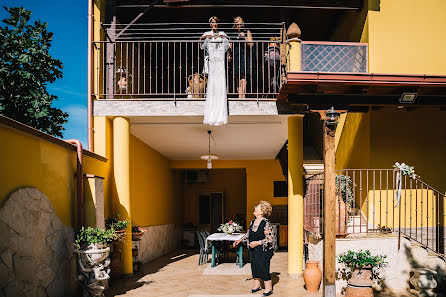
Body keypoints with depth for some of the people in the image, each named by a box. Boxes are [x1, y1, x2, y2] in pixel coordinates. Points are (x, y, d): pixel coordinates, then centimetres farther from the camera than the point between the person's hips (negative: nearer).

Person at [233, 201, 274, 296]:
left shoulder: (266, 223, -17)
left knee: (264, 268, -2)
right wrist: (240, 240, 14)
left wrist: (257, 243, -24)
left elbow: (270, 239, -18)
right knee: (254, 267, 14)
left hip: (263, 251, -7)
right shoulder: (253, 222, 6)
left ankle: (268, 288, 12)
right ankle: (257, 285, 32)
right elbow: (248, 234, 20)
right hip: (253, 250, 7)